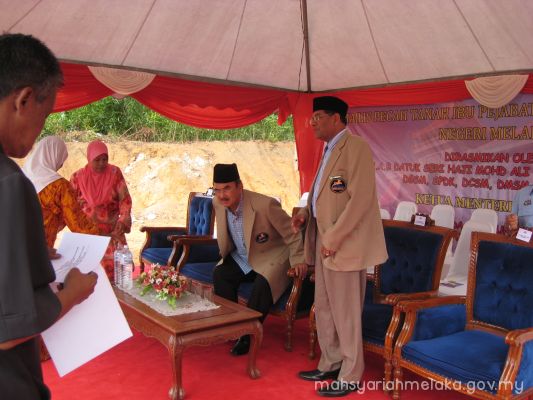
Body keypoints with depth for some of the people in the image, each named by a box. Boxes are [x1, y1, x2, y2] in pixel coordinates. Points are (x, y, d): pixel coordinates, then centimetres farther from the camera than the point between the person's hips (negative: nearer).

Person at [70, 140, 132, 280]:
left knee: (114, 265, -1)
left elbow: (125, 199, -7)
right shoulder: (78, 177, -4)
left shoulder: (115, 172, -5)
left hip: (111, 230, 0)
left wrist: (123, 222, -20)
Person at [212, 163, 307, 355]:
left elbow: (291, 233, -16)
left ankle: (248, 335, -11)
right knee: (219, 274, -17)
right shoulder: (218, 203, -10)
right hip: (241, 258, 6)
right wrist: (226, 255, 9)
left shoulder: (265, 204, -30)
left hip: (272, 257, -6)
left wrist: (297, 259, -14)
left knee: (262, 285, -30)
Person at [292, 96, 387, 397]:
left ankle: (350, 378, 19)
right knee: (324, 309, 17)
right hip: (325, 243, 9)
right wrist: (306, 212, 7)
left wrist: (333, 239, -19)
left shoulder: (355, 147, -13)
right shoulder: (330, 150, 16)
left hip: (344, 244, -9)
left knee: (345, 313, 3)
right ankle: (330, 365, 33)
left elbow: (360, 199, -20)